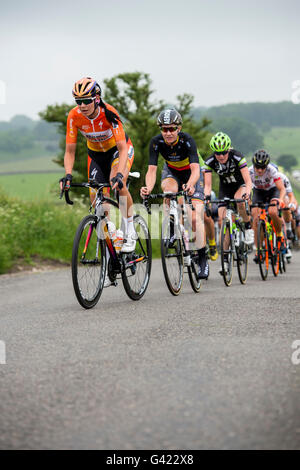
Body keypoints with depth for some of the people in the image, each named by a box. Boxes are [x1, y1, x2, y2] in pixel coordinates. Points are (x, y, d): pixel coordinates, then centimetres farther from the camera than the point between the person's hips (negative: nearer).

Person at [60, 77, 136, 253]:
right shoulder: (74, 117, -24)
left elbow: (122, 148, -37)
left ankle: (130, 232, -17)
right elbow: (70, 151, -17)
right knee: (95, 195, -9)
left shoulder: (108, 113, -33)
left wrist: (119, 174, -51)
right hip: (96, 153, 4)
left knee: (117, 183, -31)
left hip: (119, 149, -4)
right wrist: (68, 175, -33)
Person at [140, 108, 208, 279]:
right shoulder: (156, 142, -25)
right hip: (171, 172, 2)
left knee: (195, 217, -14)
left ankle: (202, 260, -8)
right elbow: (152, 169, -31)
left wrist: (190, 185, -63)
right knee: (169, 191, -35)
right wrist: (149, 187, -52)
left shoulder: (187, 140, -33)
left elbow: (195, 169, -42)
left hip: (191, 173, -2)